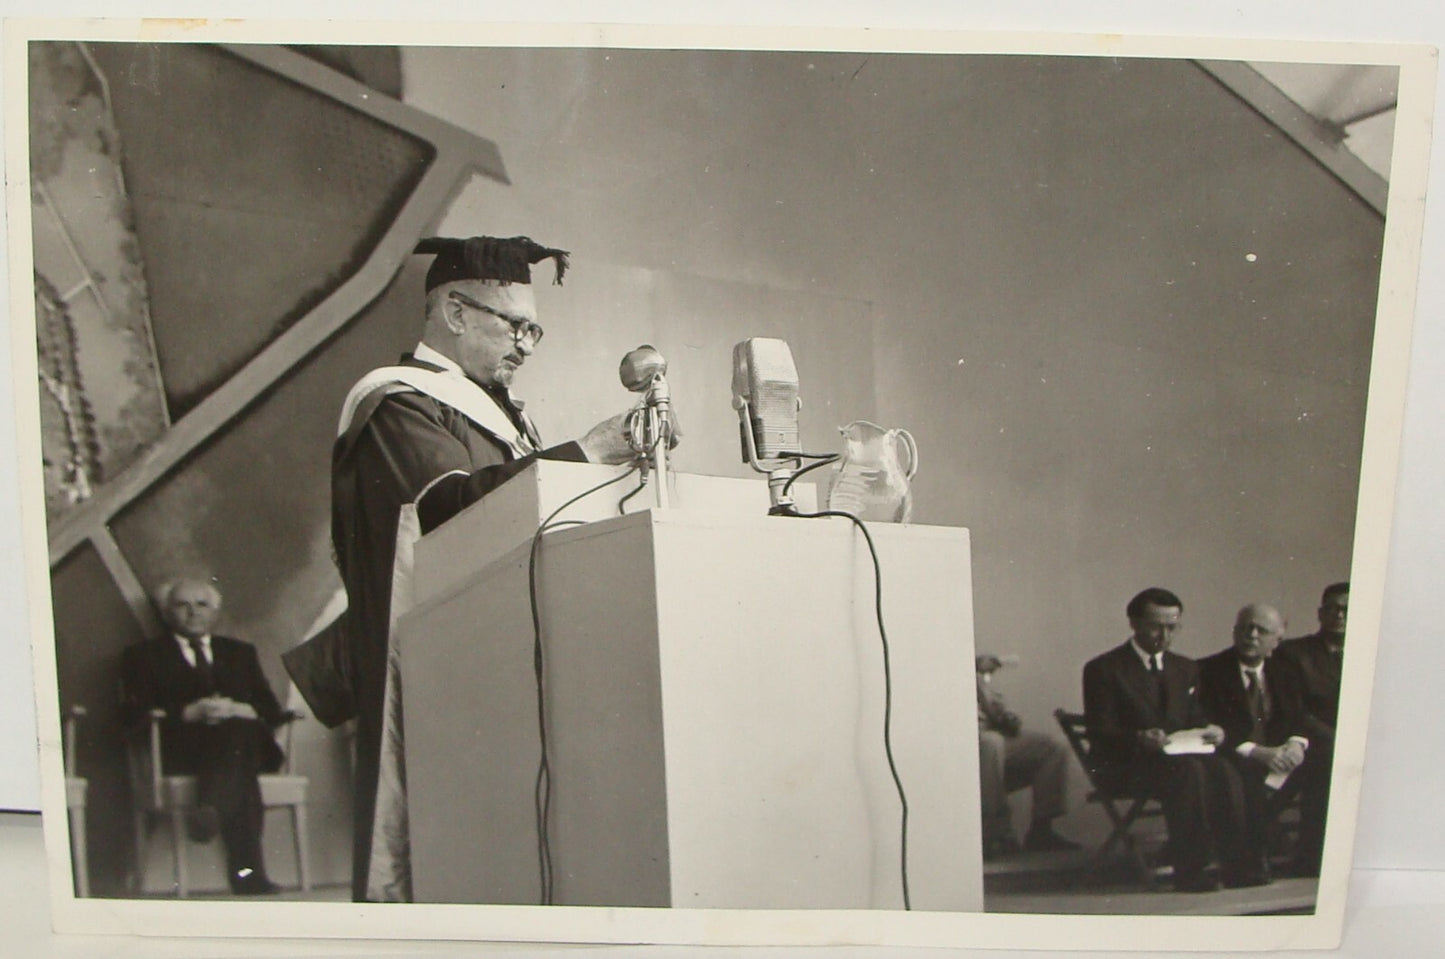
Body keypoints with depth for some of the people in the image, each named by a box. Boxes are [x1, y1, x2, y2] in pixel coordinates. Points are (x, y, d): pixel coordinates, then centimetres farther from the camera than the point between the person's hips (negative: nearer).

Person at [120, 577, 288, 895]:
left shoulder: (240, 652, 30)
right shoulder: (143, 656, 21)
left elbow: (272, 711, 18)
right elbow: (134, 714, 2)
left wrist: (238, 710, -6)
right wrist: (190, 713, -13)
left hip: (244, 742, 2)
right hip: (181, 751, -2)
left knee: (238, 730, -38)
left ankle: (211, 810, -60)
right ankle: (246, 872, -50)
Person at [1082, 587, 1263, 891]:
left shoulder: (1186, 668, 19)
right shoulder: (1103, 669, -1)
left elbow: (1195, 719, 18)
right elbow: (1100, 733, -7)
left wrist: (1209, 730, -7)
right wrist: (1139, 738, -26)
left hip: (1180, 754, 5)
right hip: (1127, 763, -5)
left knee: (1223, 770, -27)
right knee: (1188, 770, -33)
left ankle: (1236, 865, -23)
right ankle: (1190, 871, -27)